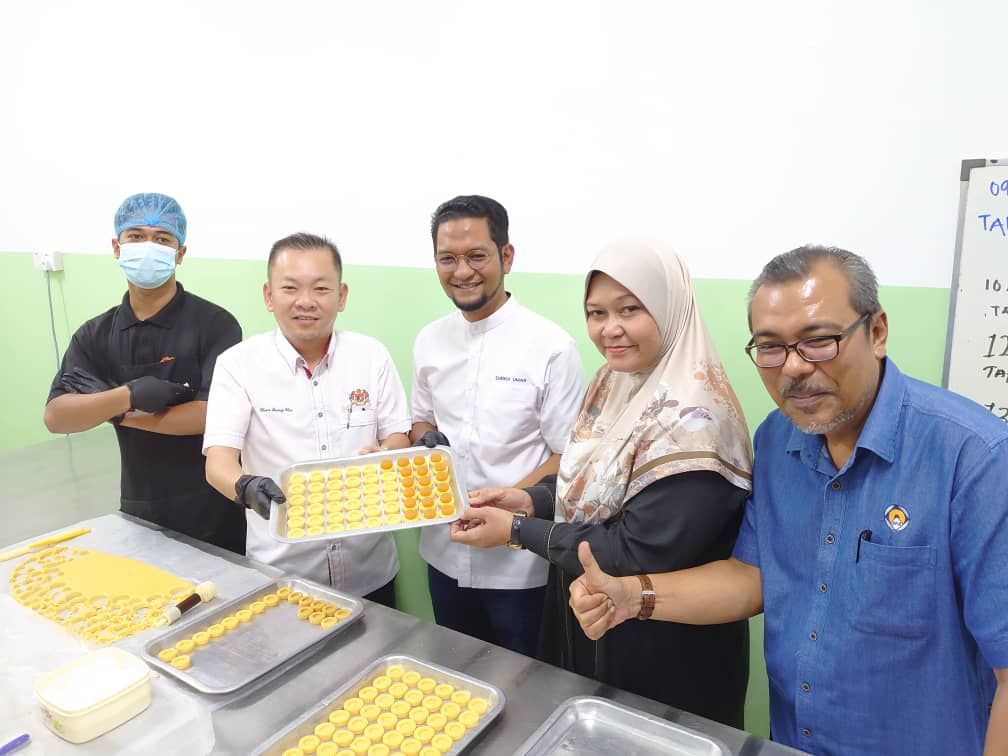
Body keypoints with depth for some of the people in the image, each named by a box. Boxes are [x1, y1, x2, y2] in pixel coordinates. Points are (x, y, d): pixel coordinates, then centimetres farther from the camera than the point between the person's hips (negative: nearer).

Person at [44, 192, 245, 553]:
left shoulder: (215, 324, -12)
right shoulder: (95, 335, 3)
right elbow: (56, 417, -7)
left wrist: (123, 415, -11)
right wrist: (128, 396, -24)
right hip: (139, 514, 4)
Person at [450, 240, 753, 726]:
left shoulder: (691, 420, -29)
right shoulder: (615, 382, -3)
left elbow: (639, 555, -28)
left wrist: (518, 531, -21)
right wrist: (531, 500, -9)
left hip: (663, 653, -7)